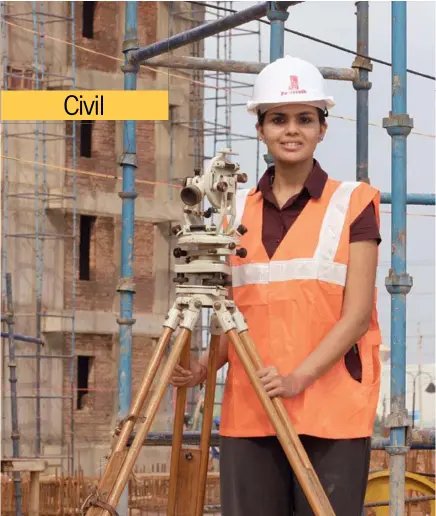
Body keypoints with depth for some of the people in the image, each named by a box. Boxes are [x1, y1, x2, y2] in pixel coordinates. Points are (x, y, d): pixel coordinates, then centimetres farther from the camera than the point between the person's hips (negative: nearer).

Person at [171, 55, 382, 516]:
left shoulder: (352, 204, 2)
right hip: (248, 411, 4)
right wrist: (204, 366, -4)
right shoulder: (239, 211, 14)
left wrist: (298, 378, -18)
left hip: (331, 411, -3)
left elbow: (357, 313, -5)